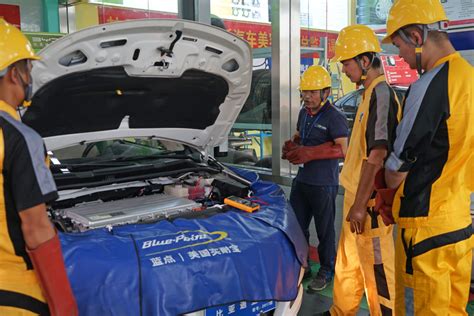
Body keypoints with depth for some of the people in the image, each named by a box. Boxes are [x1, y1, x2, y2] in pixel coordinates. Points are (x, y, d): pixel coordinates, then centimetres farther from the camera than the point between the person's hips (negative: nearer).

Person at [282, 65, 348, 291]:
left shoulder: (334, 118, -14)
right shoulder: (304, 113, 12)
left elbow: (342, 149, -22)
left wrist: (308, 153, -25)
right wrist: (291, 148, 0)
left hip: (323, 183, -8)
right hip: (302, 179, 8)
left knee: (325, 230, 6)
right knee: (296, 225, 14)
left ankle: (327, 272, 22)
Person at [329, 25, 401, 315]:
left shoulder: (381, 94, -16)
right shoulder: (371, 94, 15)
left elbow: (377, 155, -23)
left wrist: (361, 204, -23)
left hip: (370, 201, -10)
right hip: (357, 196, 10)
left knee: (376, 268, 2)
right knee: (348, 262, 21)